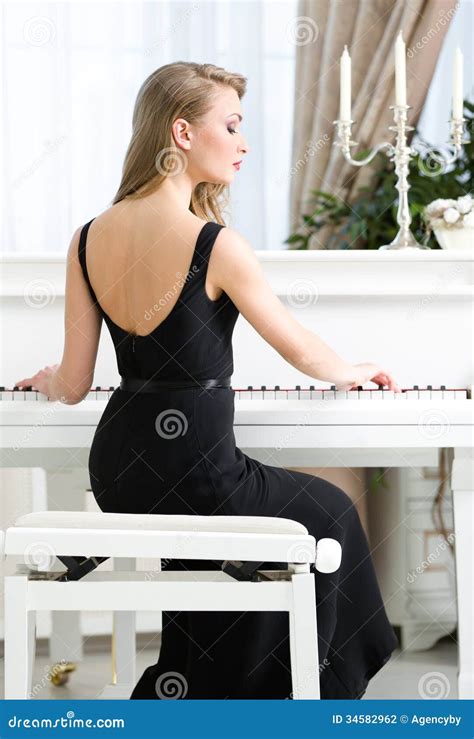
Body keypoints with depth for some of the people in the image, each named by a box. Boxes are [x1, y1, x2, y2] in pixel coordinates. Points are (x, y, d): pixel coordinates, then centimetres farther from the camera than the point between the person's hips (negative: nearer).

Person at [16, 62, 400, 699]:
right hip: (192, 473, -6)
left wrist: (47, 380, 26)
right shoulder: (216, 245, -19)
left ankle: (198, 678, 40)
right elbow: (303, 352, -6)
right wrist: (355, 373, 16)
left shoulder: (88, 241, -1)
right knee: (327, 515, 23)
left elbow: (72, 386, 2)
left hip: (115, 477, 6)